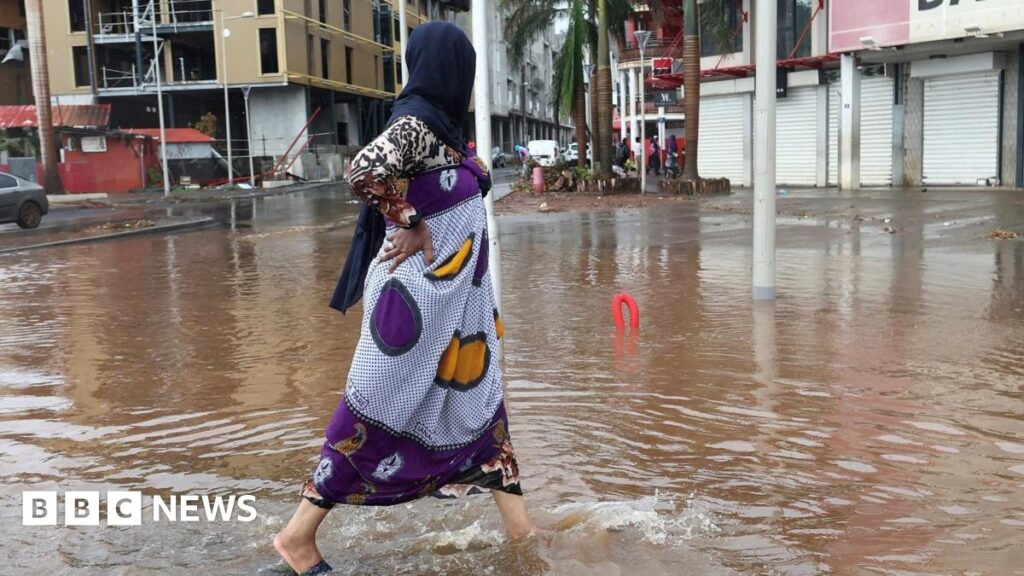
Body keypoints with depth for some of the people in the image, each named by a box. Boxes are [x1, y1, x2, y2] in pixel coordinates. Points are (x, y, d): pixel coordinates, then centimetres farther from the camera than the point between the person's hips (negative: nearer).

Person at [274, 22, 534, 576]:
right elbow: (364, 169, -32)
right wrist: (411, 225, -22)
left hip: (454, 292, 10)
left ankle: (520, 529, 24)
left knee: (479, 396, 13)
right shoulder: (417, 124, -17)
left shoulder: (437, 124, 10)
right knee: (379, 409, -1)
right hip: (421, 292, -10)